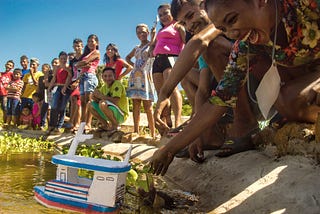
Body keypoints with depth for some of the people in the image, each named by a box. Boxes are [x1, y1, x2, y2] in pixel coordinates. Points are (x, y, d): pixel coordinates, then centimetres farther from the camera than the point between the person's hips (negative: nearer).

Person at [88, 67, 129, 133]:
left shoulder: (117, 84, -14)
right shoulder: (104, 87, 9)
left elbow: (115, 101, -27)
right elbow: (93, 97, 8)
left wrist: (101, 96, -18)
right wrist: (95, 97, -16)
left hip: (121, 115, -8)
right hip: (111, 114, 8)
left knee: (103, 104, -31)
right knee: (91, 105, 2)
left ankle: (115, 125, -11)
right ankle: (106, 125, 9)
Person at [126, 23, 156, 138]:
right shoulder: (136, 48, 23)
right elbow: (127, 57, 37)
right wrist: (133, 64, 19)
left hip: (145, 75, -6)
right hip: (135, 76, 6)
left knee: (147, 106, -10)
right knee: (135, 105, 1)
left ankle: (153, 133, -9)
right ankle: (136, 131, 3)